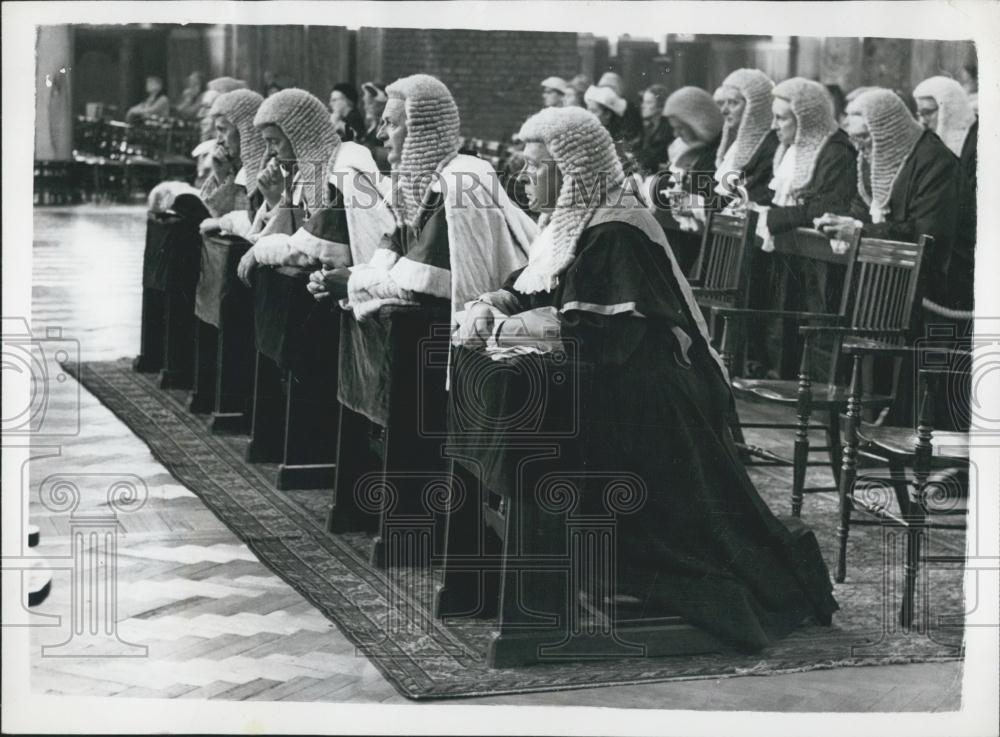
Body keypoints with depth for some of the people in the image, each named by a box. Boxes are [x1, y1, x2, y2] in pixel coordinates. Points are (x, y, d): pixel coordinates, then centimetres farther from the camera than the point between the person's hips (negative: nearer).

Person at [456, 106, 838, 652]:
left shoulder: (615, 232, -17)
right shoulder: (566, 224, 12)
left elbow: (594, 327, -24)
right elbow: (525, 291, 16)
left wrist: (502, 328, -20)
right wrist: (485, 309, -6)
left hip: (641, 400, -9)